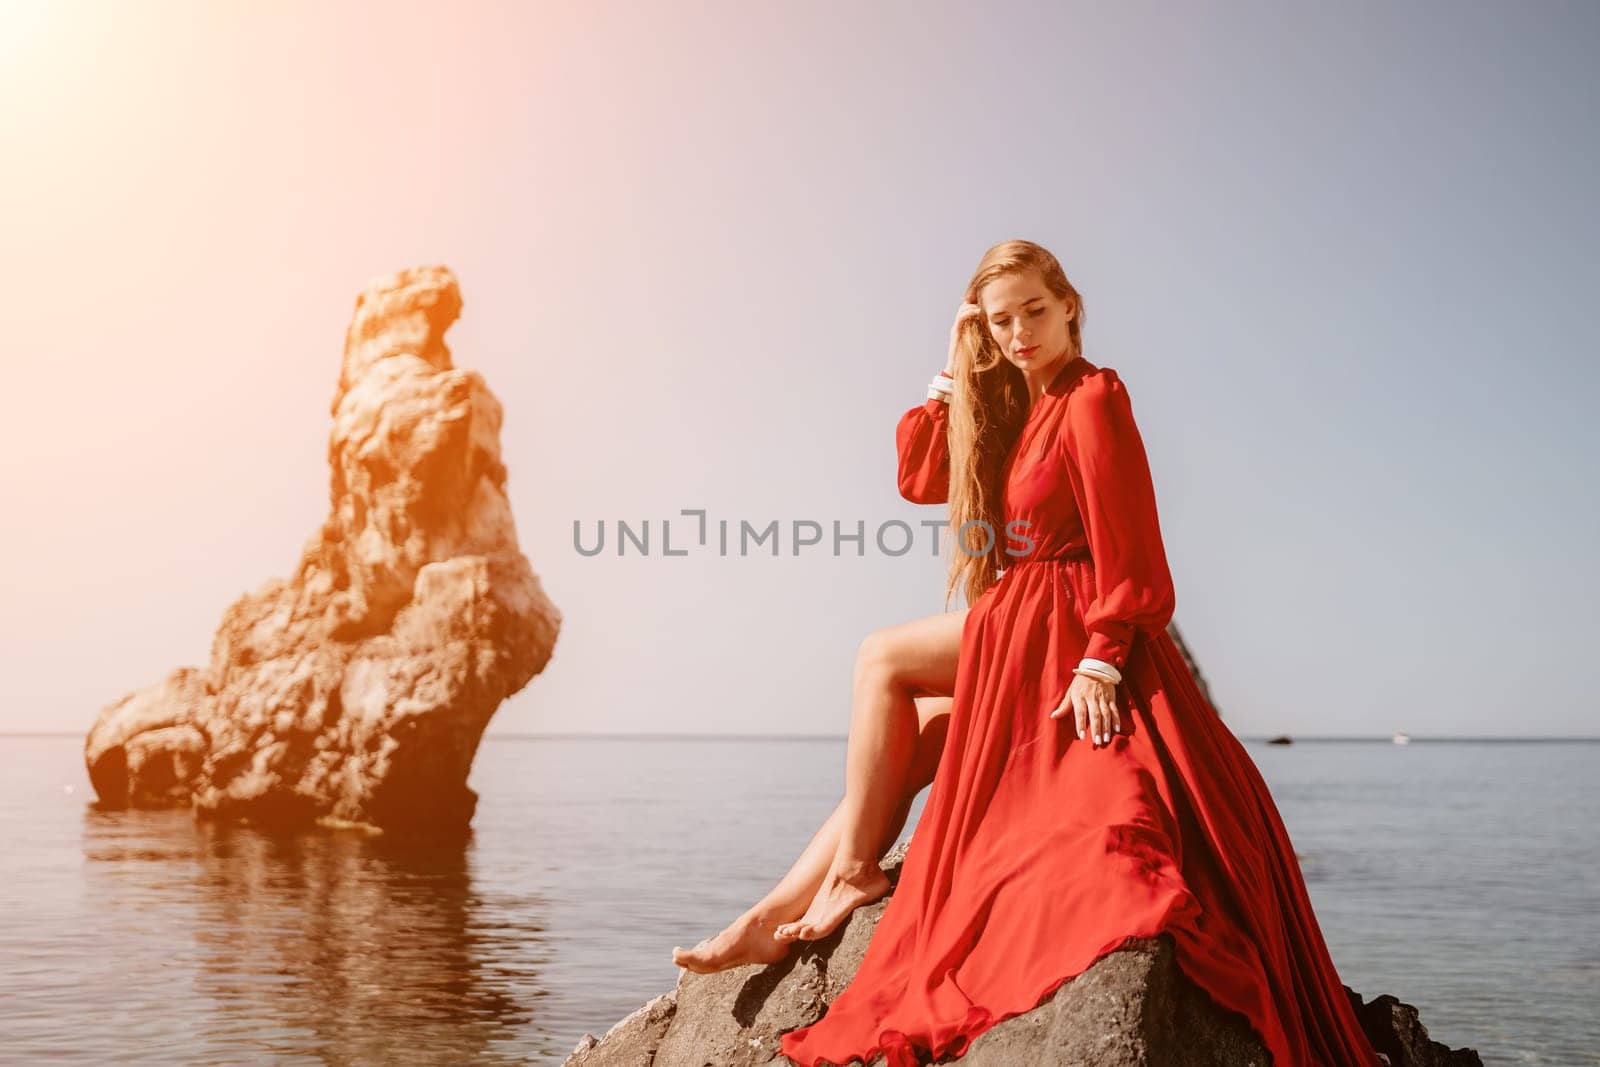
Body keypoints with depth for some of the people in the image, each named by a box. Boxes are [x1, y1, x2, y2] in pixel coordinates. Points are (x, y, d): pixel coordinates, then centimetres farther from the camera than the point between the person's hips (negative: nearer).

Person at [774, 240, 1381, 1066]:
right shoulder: (1009, 410, 18)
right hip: (1012, 649, 9)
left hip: (1077, 654, -9)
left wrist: (1101, 658, -23)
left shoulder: (1092, 397, -8)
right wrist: (950, 388, 16)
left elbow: (1126, 541, -15)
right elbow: (923, 476, 25)